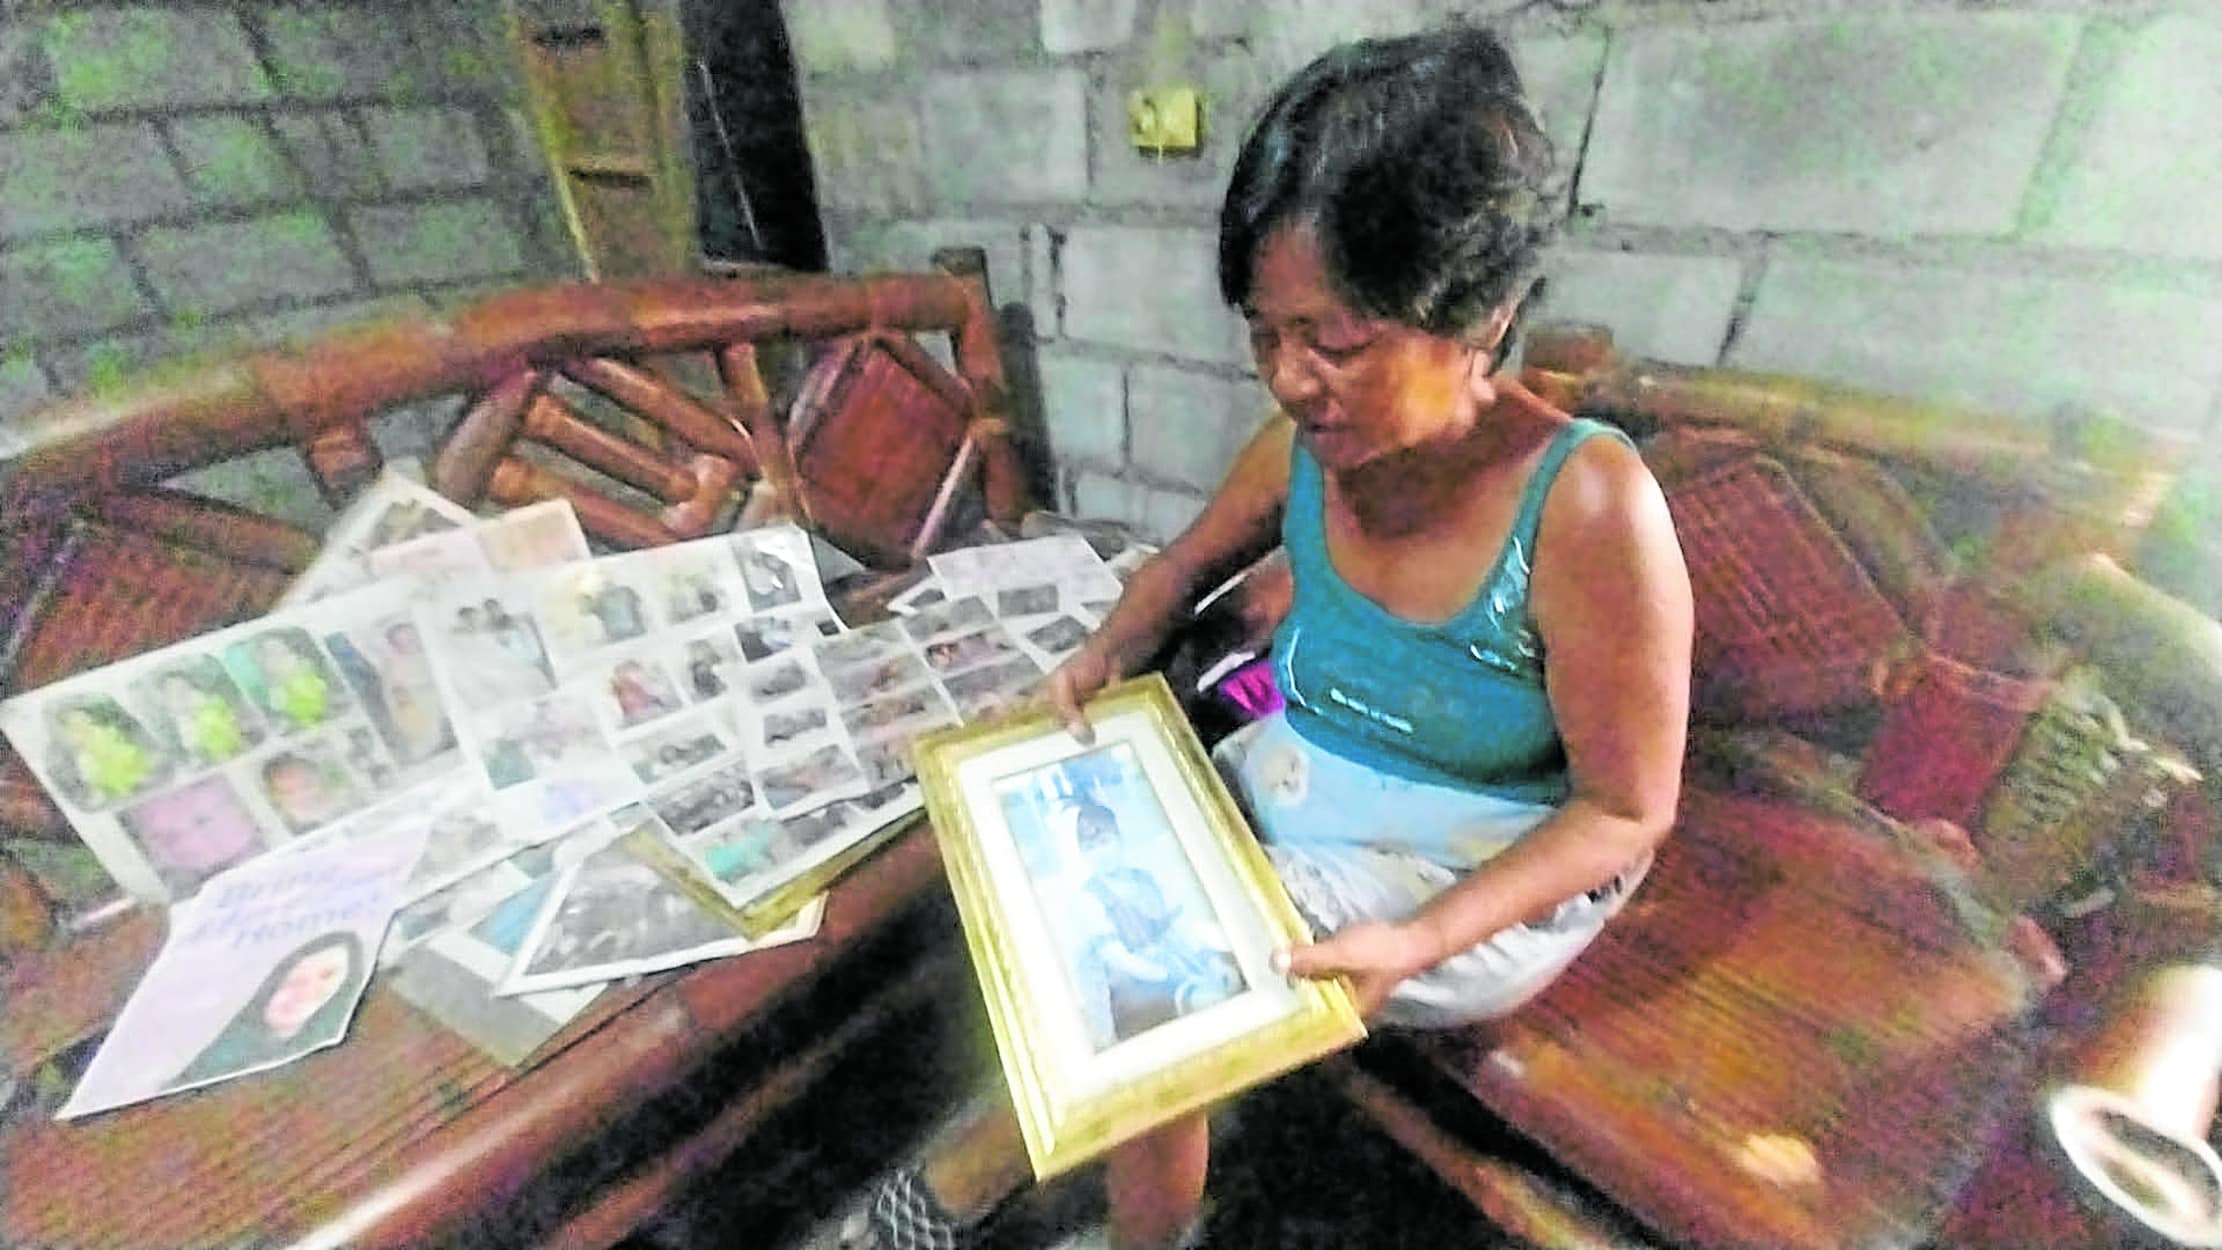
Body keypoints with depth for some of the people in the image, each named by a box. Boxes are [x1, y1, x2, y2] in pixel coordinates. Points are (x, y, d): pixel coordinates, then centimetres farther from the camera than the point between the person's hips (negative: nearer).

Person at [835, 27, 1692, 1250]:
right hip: (1288, 785, 6)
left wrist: (1416, 941, -28)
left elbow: (1625, 811, -17)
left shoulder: (1587, 505, -27)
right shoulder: (1307, 446, -11)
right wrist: (1110, 651, -10)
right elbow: (1189, 562, 8)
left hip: (1478, 877, -5)